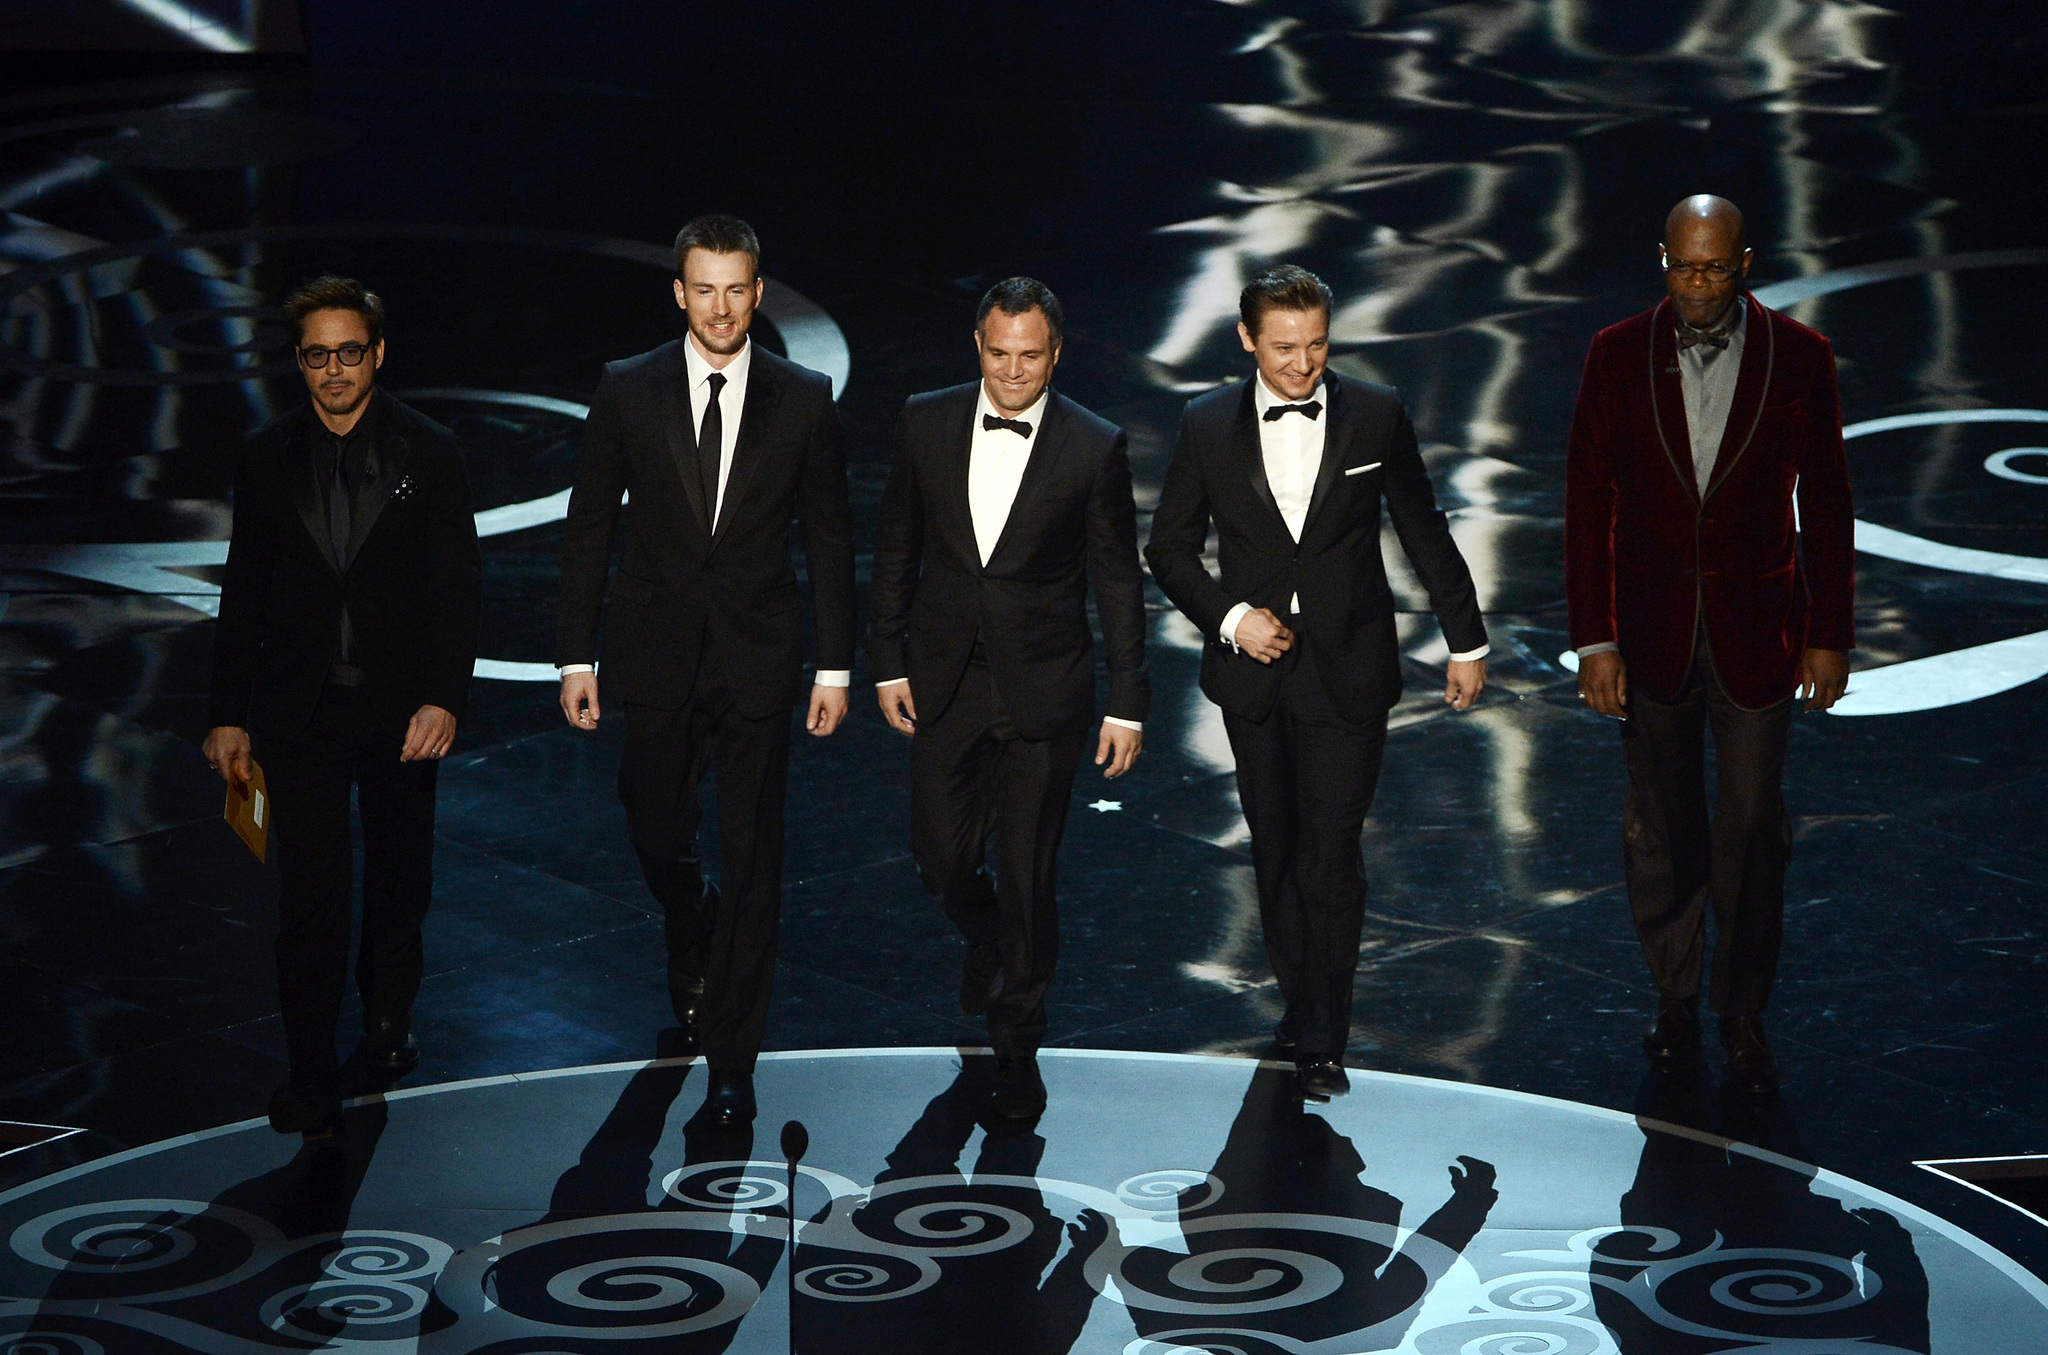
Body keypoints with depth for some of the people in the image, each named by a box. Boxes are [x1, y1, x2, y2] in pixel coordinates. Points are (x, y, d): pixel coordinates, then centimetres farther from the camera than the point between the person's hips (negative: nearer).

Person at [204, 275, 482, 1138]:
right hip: (300, 707, 0)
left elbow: (458, 584, -3)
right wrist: (229, 714, 4)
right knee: (308, 890, -4)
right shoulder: (268, 461, 3)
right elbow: (244, 595, 7)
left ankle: (388, 1015, 37)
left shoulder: (427, 453, -2)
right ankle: (311, 1076, -1)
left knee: (400, 873, 14)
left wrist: (443, 699, -13)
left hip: (402, 705, 0)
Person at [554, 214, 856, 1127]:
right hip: (657, 657, 1)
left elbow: (829, 538, 3)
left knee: (752, 859, -1)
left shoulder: (803, 400, 0)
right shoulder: (626, 392, 0)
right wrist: (575, 656, -1)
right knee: (658, 835, 11)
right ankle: (694, 955, 45)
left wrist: (836, 666, 0)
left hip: (759, 658, -1)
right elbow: (588, 529, 3)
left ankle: (731, 1061, 5)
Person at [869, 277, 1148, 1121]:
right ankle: (988, 943, 42)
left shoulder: (1093, 447, -9)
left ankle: (1018, 1044, 20)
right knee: (941, 858, 7)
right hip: (943, 683, 3)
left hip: (1042, 691, -2)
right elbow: (896, 551, 7)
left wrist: (1128, 703, -4)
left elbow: (1118, 582, -3)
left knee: (1028, 875, 2)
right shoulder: (926, 424, -2)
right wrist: (887, 664, 4)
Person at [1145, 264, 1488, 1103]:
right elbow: (1170, 548, 6)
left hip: (1348, 672, -2)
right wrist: (1230, 616, -9)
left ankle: (1322, 1042, -2)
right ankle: (1299, 1003, 26)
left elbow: (1425, 535, 7)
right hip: (1255, 670, 2)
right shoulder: (1208, 426, 0)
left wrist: (1466, 641, 11)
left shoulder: (1376, 417, -2)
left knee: (1330, 854, -7)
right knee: (1277, 852, 11)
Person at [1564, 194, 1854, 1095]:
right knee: (1661, 829, 12)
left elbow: (1825, 503, 0)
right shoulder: (1619, 355, -5)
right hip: (1653, 632, 1)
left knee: (1750, 833, 3)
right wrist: (1593, 640, -6)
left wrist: (1830, 635, -1)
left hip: (1757, 634, -1)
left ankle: (1743, 1019, 14)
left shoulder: (1797, 358, -6)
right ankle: (1675, 995, 28)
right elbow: (1588, 502, -2)